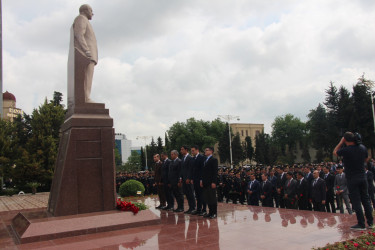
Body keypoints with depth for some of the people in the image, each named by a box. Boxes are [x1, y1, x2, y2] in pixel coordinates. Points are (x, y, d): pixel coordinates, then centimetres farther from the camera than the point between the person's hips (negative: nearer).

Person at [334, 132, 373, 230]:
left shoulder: (346, 150, -17)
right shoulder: (363, 148, -1)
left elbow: (335, 152, 2)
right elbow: (366, 160, 15)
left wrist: (341, 142, 2)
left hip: (352, 179, -5)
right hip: (363, 177, 5)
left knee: (356, 201, 1)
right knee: (366, 200, 15)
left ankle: (361, 224, 3)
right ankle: (370, 222, 22)